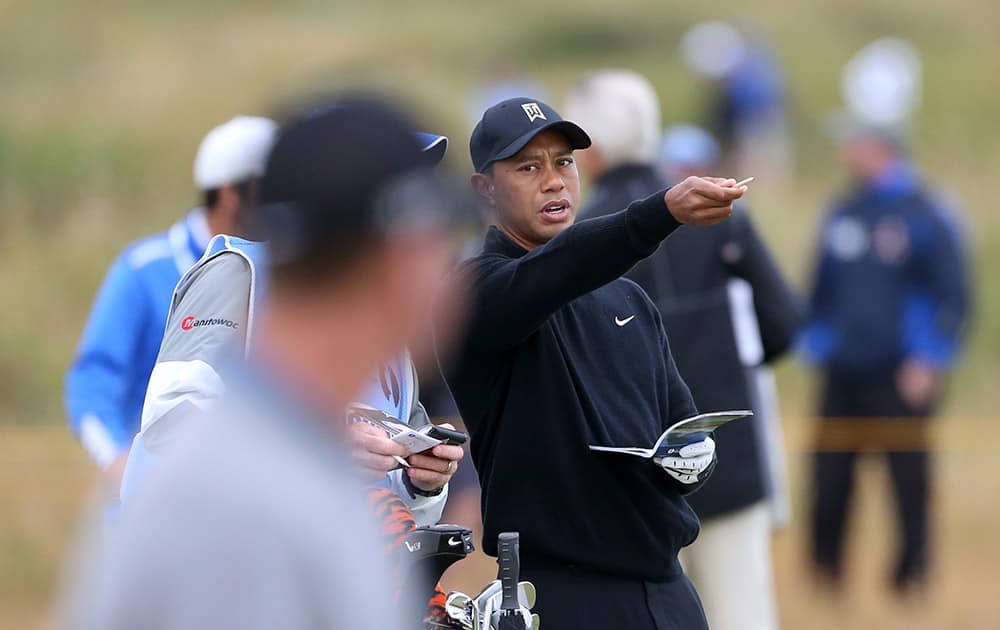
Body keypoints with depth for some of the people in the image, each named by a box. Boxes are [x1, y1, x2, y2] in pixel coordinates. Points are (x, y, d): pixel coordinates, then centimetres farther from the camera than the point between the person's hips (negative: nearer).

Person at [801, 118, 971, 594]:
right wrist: (816, 342, 12)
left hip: (902, 374, -5)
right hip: (841, 372, 5)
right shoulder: (842, 213, 12)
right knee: (830, 471, 2)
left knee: (908, 472, -1)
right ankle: (825, 567, 11)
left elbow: (953, 295, -6)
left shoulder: (926, 212, -6)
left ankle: (912, 570, 11)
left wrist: (930, 360, -13)